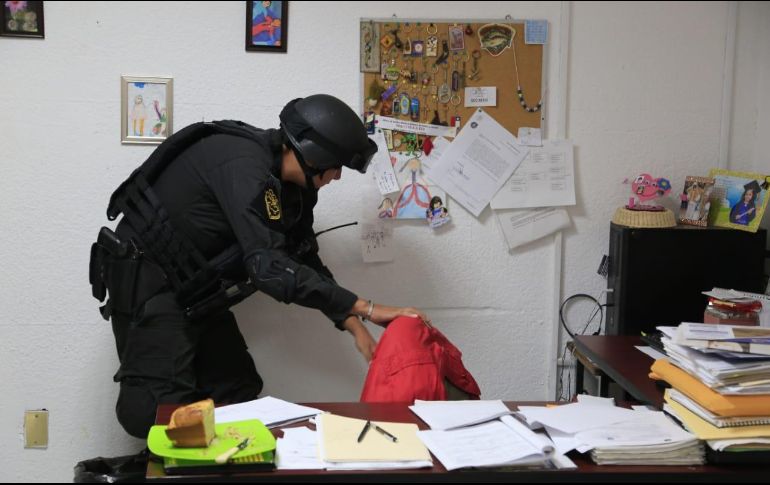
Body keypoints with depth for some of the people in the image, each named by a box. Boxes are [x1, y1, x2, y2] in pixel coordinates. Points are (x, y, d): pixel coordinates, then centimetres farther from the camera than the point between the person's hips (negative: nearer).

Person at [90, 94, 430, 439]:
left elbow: (306, 261, 9)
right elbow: (269, 265, -37)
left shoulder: (291, 186, 1)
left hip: (193, 288, 9)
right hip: (146, 278, -9)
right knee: (162, 407, -18)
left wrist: (356, 328, -1)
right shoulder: (243, 165, -29)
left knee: (237, 393, 8)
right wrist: (367, 310, -35)